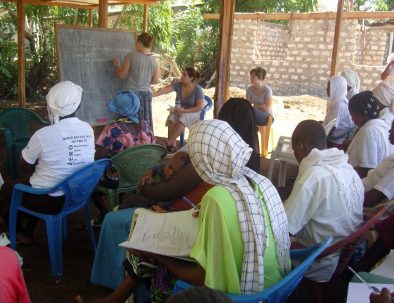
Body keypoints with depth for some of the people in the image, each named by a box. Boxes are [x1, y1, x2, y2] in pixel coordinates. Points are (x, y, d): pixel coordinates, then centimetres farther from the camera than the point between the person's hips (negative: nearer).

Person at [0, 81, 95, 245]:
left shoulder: (43, 135, -23)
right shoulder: (88, 129, -7)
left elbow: (26, 164, -5)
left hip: (51, 200, -5)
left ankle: (17, 234, 40)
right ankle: (28, 232, 40)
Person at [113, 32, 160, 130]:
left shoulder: (131, 56, -10)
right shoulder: (153, 60, 1)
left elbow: (122, 75, -5)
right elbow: (156, 80, 6)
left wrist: (117, 65, 14)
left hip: (133, 93, -3)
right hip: (147, 93, 4)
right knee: (146, 121, 10)